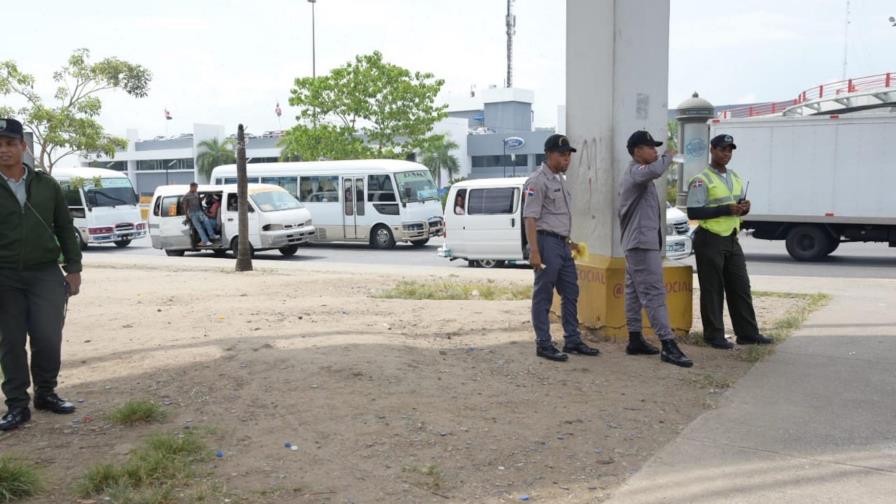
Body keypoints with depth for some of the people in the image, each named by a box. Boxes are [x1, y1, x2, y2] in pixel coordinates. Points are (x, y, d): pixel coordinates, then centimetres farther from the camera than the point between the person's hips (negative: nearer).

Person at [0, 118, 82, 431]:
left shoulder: (46, 184, 7)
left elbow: (65, 229, 10)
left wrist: (73, 269, 5)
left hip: (46, 274, 1)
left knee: (48, 338, -4)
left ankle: (46, 393, 19)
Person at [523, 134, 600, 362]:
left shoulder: (560, 179, 17)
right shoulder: (538, 180, -12)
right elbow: (530, 217, -18)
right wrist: (534, 251, -24)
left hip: (562, 244, 9)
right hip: (547, 242, -9)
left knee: (571, 293, 13)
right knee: (543, 296, -1)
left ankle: (572, 340, 22)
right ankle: (543, 344, 5)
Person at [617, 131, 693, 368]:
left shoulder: (634, 174, 21)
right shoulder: (636, 172, -13)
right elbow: (655, 171, -34)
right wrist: (668, 155, -16)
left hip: (636, 243, 11)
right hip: (643, 243, -11)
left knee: (635, 292, 12)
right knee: (655, 293, -14)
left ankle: (635, 340, 17)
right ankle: (668, 345, -16)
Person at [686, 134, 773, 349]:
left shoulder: (736, 178, 15)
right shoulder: (702, 180, -9)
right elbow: (693, 212, -17)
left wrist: (744, 207, -1)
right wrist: (725, 209, -21)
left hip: (732, 239, 7)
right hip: (710, 240, -7)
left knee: (741, 287, 10)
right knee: (712, 290, 0)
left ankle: (747, 333, 18)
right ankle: (714, 336, 8)